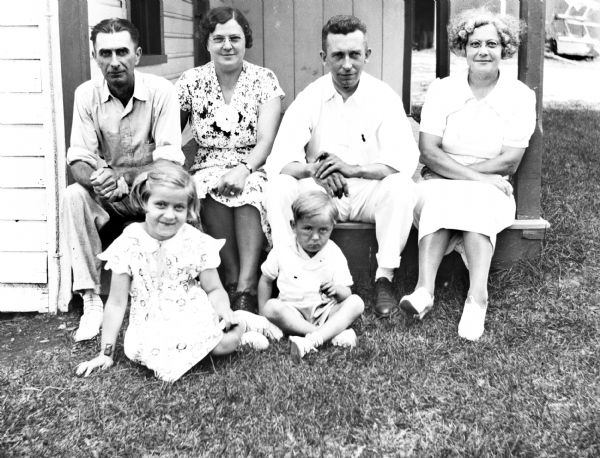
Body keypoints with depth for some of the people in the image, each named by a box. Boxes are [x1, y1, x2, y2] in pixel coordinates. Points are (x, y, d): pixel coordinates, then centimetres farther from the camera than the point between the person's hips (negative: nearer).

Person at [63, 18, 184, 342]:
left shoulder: (161, 91, -13)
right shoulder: (86, 95, -5)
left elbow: (170, 160, -20)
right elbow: (79, 161, -10)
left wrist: (122, 177, -36)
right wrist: (97, 179, -34)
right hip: (107, 195, 2)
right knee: (73, 196, -27)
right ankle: (91, 300, -22)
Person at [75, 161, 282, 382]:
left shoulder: (197, 243, -4)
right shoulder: (128, 245, -5)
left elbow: (214, 290, 4)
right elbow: (116, 303, 0)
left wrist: (225, 312, -19)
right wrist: (106, 354, -1)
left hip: (194, 316, -1)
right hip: (152, 325, 2)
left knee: (225, 343, -29)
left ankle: (241, 323, 10)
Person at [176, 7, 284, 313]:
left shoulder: (264, 80, 0)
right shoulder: (191, 82, 5)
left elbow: (265, 141, -10)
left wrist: (243, 169, -30)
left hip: (253, 168, -1)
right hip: (208, 168, 1)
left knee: (247, 191, -35)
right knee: (213, 190, -34)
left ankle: (245, 289, -38)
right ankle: (234, 282, -26)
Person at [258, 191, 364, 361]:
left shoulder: (335, 255, 0)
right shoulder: (281, 253, -2)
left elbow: (347, 293, -2)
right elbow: (266, 280, 12)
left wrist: (337, 290, -25)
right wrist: (263, 311, 6)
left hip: (325, 311, 1)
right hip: (293, 313, -1)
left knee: (355, 302, -24)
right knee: (272, 307, -32)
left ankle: (311, 341, -44)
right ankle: (333, 333, -36)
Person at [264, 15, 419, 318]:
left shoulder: (384, 97, -4)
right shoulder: (309, 99, -2)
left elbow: (405, 160, -16)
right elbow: (280, 160, -12)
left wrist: (354, 169, -31)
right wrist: (315, 171, -34)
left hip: (370, 192, -1)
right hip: (318, 192, 1)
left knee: (401, 187, -31)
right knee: (278, 187, -25)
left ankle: (384, 278, -22)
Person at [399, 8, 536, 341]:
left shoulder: (520, 95, 1)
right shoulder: (441, 90, 2)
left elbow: (509, 162, -7)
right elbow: (428, 152, -9)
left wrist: (453, 171, -11)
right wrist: (478, 177, -20)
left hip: (491, 189, 0)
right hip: (438, 183, 1)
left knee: (475, 204, -34)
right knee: (436, 199, -33)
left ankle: (477, 296, -45)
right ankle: (425, 289, -45)